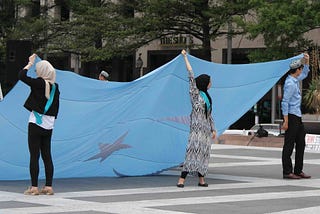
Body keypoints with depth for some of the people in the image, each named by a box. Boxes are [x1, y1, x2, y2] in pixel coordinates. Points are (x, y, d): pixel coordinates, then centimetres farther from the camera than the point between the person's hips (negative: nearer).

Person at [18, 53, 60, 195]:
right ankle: (48, 187, 9)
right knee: (47, 155, 9)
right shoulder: (55, 87, 7)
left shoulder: (39, 83, -11)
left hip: (36, 123, -6)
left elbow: (21, 76, -10)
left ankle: (34, 187, -2)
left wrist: (30, 63, 3)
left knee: (34, 156, -2)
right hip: (49, 125, 6)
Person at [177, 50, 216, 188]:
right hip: (197, 127, -8)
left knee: (204, 152, 7)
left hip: (206, 128, 8)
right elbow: (191, 76, -8)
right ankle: (181, 180, -19)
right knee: (193, 150, -15)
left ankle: (201, 179, 12)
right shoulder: (195, 94, -3)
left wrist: (213, 129, 19)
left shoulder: (206, 96, 17)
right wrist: (185, 58, -8)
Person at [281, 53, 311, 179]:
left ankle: (298, 170, 17)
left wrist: (306, 61, 17)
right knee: (289, 145, -5)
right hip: (291, 116, -10)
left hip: (297, 117, 10)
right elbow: (285, 102, -20)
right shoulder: (290, 84, -17)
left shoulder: (295, 80, 12)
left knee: (301, 143, 12)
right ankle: (287, 172, -1)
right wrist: (286, 121, -22)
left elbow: (305, 74, 33)